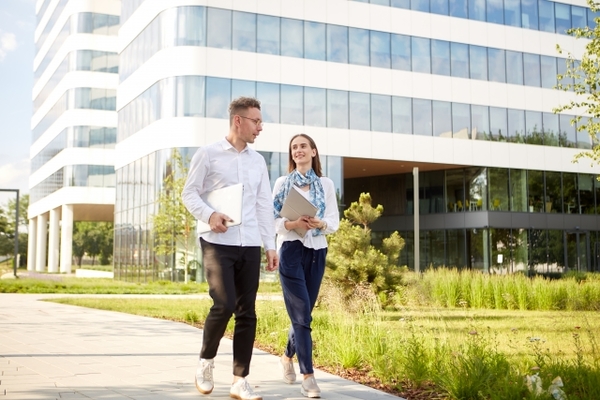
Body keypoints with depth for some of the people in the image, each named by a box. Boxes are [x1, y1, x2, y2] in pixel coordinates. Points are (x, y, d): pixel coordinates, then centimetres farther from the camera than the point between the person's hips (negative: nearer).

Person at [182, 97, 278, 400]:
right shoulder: (208, 154, 0)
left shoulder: (258, 161, 13)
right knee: (224, 304, -16)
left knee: (247, 313, 2)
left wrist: (270, 245, 8)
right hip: (217, 243, -4)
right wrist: (209, 215, -19)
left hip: (250, 245, 5)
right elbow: (189, 193, 0)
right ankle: (206, 361, 11)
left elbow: (264, 205, 13)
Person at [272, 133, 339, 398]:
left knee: (303, 313, 12)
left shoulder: (326, 184, 8)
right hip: (291, 250, -3)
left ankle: (288, 356, 38)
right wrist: (291, 224, -19)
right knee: (301, 315, -10)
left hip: (317, 252, 3)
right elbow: (272, 219, 0)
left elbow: (334, 222, 3)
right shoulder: (282, 183, 4)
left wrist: (320, 224, -18)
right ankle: (308, 377, -8)